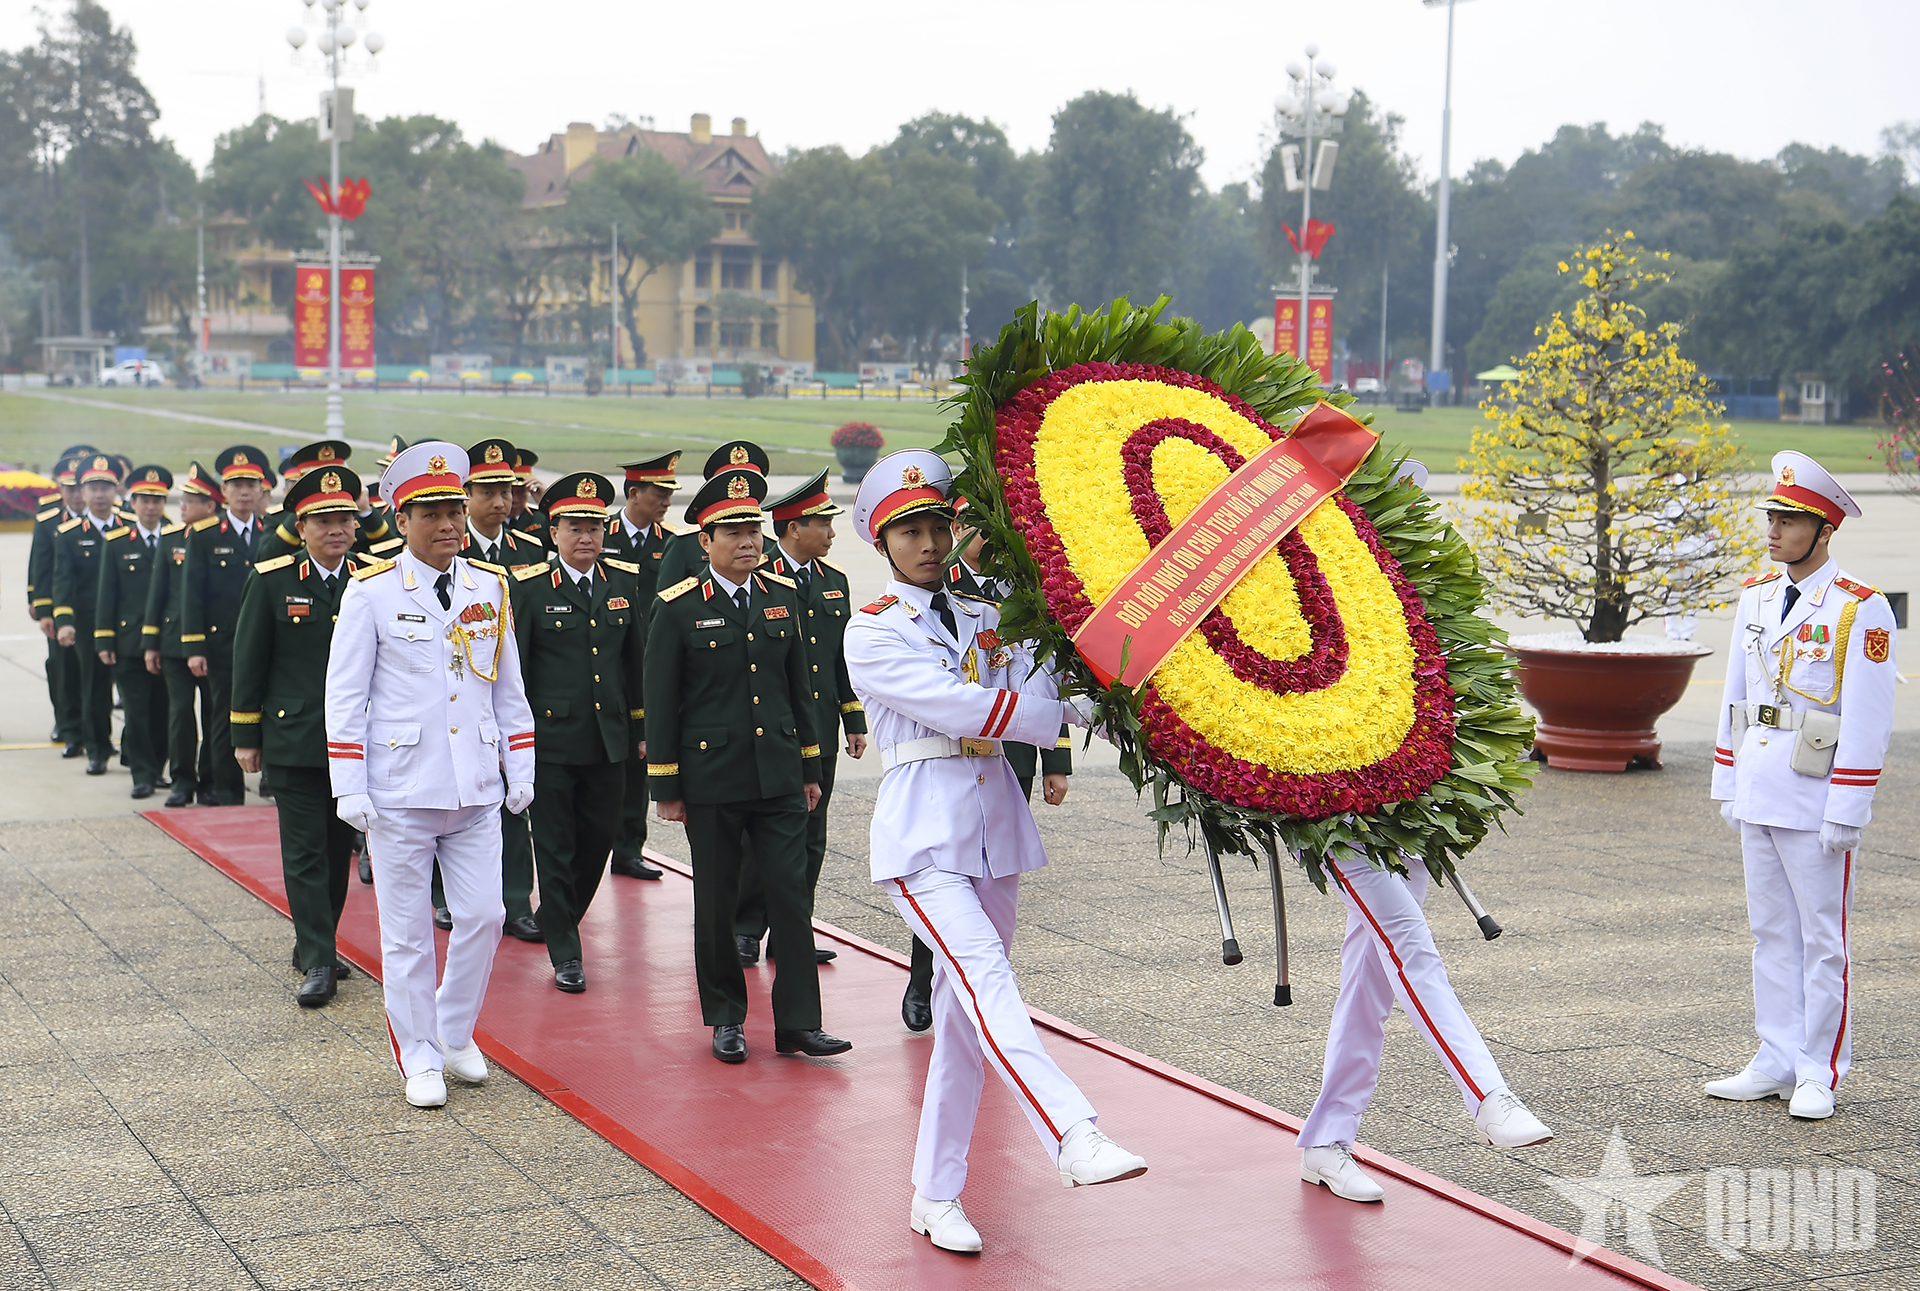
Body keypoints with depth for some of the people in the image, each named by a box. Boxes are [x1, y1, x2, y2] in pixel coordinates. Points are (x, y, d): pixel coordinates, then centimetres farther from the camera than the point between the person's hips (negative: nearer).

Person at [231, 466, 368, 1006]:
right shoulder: (272, 581, -3)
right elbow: (248, 661, 1)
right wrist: (245, 736, 0)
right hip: (293, 741, -2)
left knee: (339, 849, 11)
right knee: (305, 853, -3)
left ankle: (315, 944, 26)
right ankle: (317, 963, -1)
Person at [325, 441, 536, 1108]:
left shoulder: (489, 589, 7)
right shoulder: (371, 592, -4)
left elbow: (509, 689, 14)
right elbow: (345, 696, -4)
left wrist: (520, 770, 10)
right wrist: (349, 788, -9)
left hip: (477, 792, 3)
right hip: (401, 794, -3)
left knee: (483, 917, 4)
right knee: (408, 932, 4)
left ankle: (456, 1033, 25)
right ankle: (419, 1058, 18)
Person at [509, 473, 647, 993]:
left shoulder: (625, 582, 7)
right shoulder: (529, 587, -5)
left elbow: (638, 658, 13)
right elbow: (512, 669, -4)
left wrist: (643, 727, 12)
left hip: (610, 738, 4)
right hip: (550, 739, -4)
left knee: (600, 838, 11)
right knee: (555, 847, 2)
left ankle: (560, 922, 34)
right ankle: (565, 954, 11)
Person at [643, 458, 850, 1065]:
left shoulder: (782, 597, 8)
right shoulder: (676, 609, -5)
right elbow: (660, 702, -3)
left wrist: (810, 768, 13)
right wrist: (665, 787, -4)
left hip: (778, 777, 3)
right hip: (710, 778, -3)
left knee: (791, 894, -2)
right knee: (716, 902, 6)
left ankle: (799, 1021, 3)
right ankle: (725, 1018, 19)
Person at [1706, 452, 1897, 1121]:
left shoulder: (1861, 610, -11)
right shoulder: (1756, 598, 9)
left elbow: (1867, 721, -13)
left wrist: (1844, 815, -15)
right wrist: (1727, 785, 13)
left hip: (1816, 802, -6)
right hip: (1757, 798, 6)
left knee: (1823, 936, 3)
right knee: (1771, 932, 12)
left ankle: (1819, 1072, 12)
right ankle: (1777, 1062, 20)